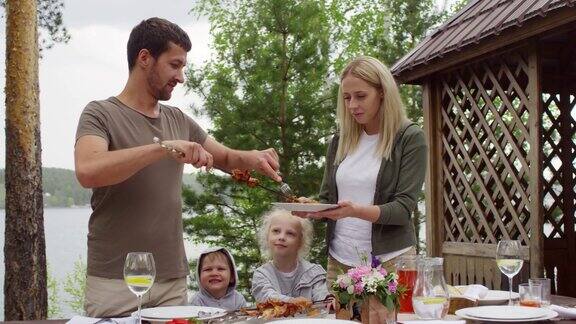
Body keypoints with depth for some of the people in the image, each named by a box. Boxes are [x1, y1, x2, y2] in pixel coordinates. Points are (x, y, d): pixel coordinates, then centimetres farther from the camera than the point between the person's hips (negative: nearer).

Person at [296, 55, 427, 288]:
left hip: (389, 260, -4)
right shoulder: (339, 142, 10)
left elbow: (403, 208, -11)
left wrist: (356, 210, -27)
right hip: (339, 262, 4)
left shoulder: (410, 138, -5)